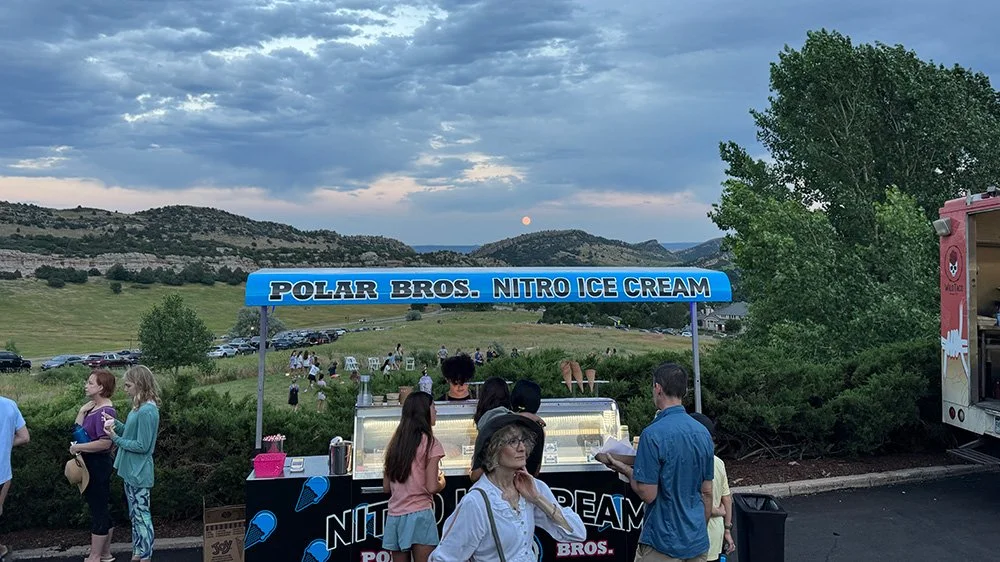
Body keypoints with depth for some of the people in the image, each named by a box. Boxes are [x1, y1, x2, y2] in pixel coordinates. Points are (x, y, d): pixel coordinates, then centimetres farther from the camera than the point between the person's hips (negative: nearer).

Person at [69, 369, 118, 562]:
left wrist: (77, 447, -17)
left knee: (98, 510, 0)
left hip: (98, 466, -10)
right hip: (93, 465, 10)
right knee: (102, 509, 16)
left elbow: (105, 443, -26)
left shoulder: (105, 411, -20)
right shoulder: (94, 407, 9)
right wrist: (82, 411, 1)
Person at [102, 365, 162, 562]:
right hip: (132, 471, 10)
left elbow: (142, 446, -22)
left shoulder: (147, 411, -23)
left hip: (138, 473, -10)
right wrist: (116, 423, 1)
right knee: (135, 515, 18)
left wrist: (116, 438, -15)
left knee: (142, 515, 0)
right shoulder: (140, 407, 7)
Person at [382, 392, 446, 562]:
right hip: (419, 515, -6)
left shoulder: (395, 442, 11)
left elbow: (386, 487, 13)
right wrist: (442, 481, 8)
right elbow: (432, 487, -12)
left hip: (394, 516, 6)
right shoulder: (430, 442, -7)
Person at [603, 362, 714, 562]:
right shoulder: (703, 433, 4)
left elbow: (648, 494, -17)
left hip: (663, 544, -6)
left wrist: (626, 470, 0)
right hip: (698, 542, 6)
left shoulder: (653, 434, -18)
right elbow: (707, 492, 10)